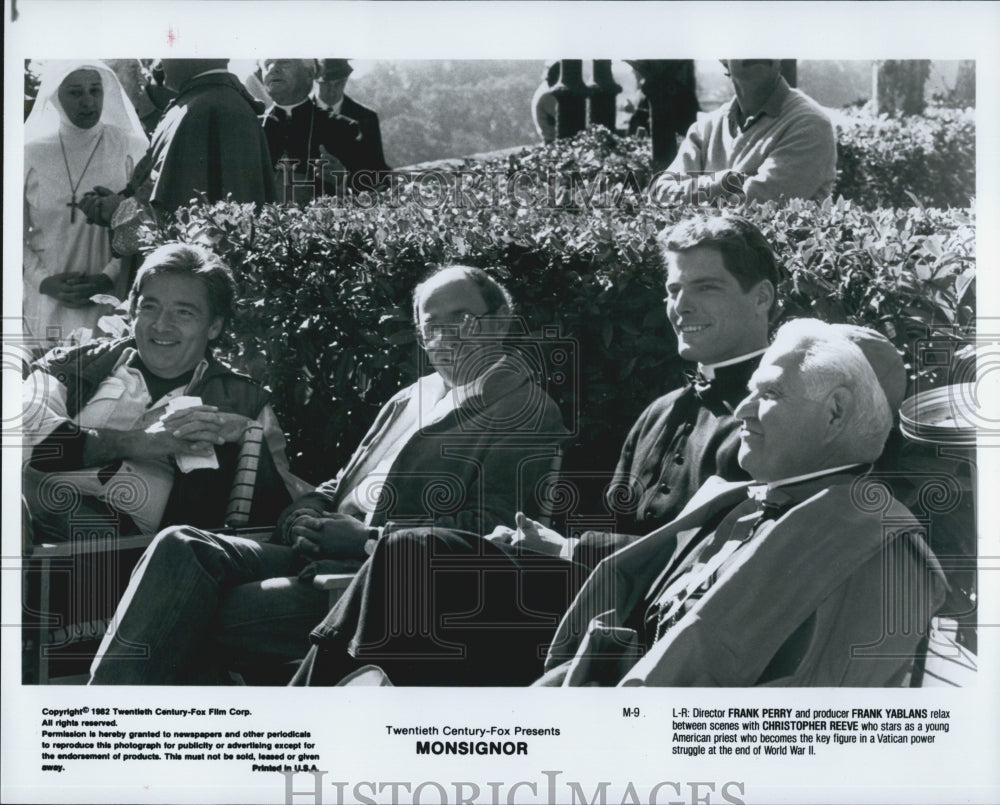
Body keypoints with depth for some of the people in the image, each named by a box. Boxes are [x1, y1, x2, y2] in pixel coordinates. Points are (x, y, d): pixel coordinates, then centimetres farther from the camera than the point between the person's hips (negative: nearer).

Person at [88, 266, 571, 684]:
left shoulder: (529, 413, 2)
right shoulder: (410, 399, 26)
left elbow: (490, 530, -9)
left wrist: (367, 536, -12)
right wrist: (305, 519, 1)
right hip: (322, 558, 7)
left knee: (199, 616, -24)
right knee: (181, 547, -18)